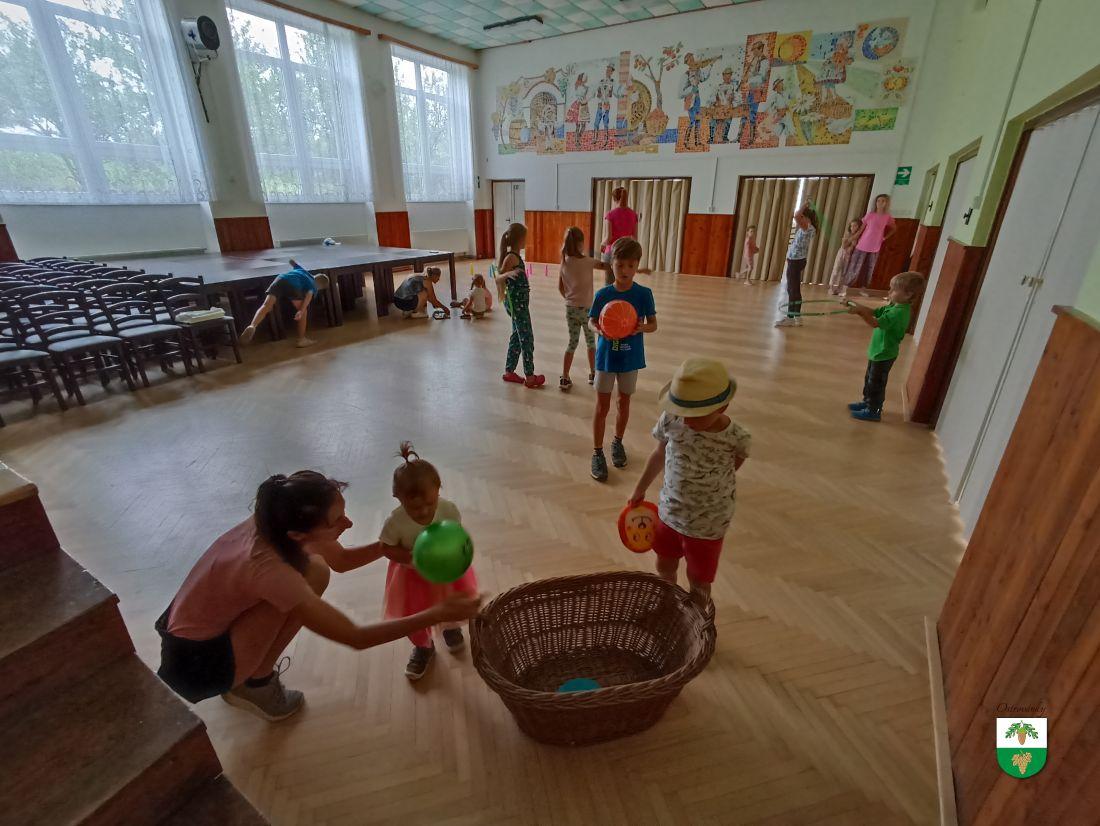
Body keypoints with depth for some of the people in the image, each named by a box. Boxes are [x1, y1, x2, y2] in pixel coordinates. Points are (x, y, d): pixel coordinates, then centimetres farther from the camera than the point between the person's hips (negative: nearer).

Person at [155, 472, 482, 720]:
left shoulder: (276, 525, -14)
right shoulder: (267, 568, -36)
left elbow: (340, 559, 3)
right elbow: (356, 637, -32)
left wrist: (384, 548, -17)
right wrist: (436, 615, -31)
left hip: (206, 623, 8)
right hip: (195, 662, -7)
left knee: (313, 569, 0)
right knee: (313, 572, -22)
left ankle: (252, 667, 13)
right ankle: (257, 683, 0)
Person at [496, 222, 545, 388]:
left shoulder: (514, 256, 10)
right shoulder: (511, 257, -17)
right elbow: (498, 278, -23)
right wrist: (507, 274, -42)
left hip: (520, 301, 10)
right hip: (516, 301, -10)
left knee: (518, 335, 15)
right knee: (527, 337, -4)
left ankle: (509, 372, 23)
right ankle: (530, 376, 2)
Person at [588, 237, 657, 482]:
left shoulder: (644, 294, -9)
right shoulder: (603, 294, -9)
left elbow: (653, 324, -2)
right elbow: (592, 320, 1)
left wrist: (641, 327, -25)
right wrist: (599, 329, -22)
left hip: (631, 358, 1)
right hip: (606, 357, -1)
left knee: (624, 402, 17)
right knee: (602, 406, 5)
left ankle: (617, 442, 38)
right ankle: (597, 452, 17)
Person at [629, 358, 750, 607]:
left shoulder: (736, 439, -27)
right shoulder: (671, 420, -18)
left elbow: (730, 475, -7)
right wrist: (640, 490, 12)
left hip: (707, 526, -3)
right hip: (668, 513, 4)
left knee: (698, 580, 18)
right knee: (664, 568, 24)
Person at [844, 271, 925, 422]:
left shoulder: (899, 312, -27)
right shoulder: (894, 306, 3)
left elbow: (875, 323, -35)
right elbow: (874, 312, 3)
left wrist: (860, 311, -37)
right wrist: (857, 305, -10)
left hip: (884, 355, -9)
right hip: (878, 352, 9)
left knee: (876, 384, 4)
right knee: (869, 380, 24)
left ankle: (874, 411, 17)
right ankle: (868, 402, 40)